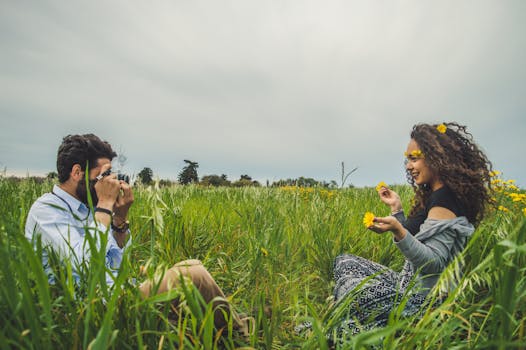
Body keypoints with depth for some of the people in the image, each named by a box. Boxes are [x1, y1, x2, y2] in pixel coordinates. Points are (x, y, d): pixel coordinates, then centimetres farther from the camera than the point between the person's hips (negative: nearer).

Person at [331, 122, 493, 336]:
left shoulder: (444, 199, -20)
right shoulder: (434, 196, 10)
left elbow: (434, 264, -26)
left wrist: (397, 230, -39)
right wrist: (397, 209, 9)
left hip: (423, 299, -10)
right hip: (412, 284, 10)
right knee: (344, 262, 13)